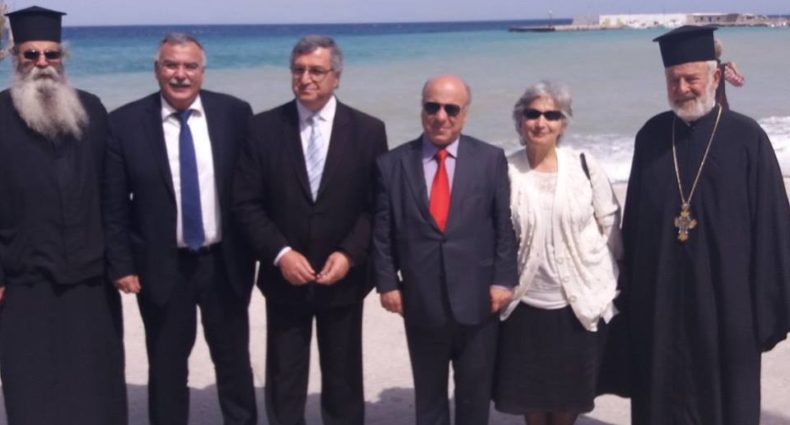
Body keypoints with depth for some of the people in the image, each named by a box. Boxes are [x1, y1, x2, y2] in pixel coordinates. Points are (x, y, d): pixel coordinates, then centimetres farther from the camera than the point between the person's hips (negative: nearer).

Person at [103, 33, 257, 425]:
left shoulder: (234, 113, -5)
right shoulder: (125, 123, -7)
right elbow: (113, 204, -4)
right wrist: (121, 265, -7)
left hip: (225, 262, 1)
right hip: (161, 267, -1)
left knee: (234, 361, 17)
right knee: (166, 367, 15)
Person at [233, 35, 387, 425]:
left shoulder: (368, 130, -2)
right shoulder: (263, 127, -2)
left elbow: (377, 206, -2)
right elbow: (247, 203, -4)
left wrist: (349, 254, -15)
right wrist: (280, 253, -15)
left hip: (343, 279, 0)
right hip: (284, 278, 0)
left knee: (343, 381, 13)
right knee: (283, 382, 9)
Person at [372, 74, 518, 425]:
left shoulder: (491, 159, 0)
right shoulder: (392, 164, 1)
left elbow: (505, 226, 0)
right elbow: (382, 231, 2)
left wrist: (502, 280, -5)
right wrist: (387, 282, -3)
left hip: (477, 300, 0)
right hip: (421, 303, 0)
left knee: (475, 396, 15)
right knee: (428, 397, 16)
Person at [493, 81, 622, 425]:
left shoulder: (584, 165, -5)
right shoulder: (504, 172, -8)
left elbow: (611, 226, 3)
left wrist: (611, 282, 6)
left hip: (582, 304, 0)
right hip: (525, 305, 0)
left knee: (570, 396, 12)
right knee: (530, 395, 12)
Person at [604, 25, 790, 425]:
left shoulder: (747, 138, -7)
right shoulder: (650, 136, 3)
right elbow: (633, 219, 6)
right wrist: (629, 290, 5)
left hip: (725, 299, -3)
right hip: (658, 298, 3)